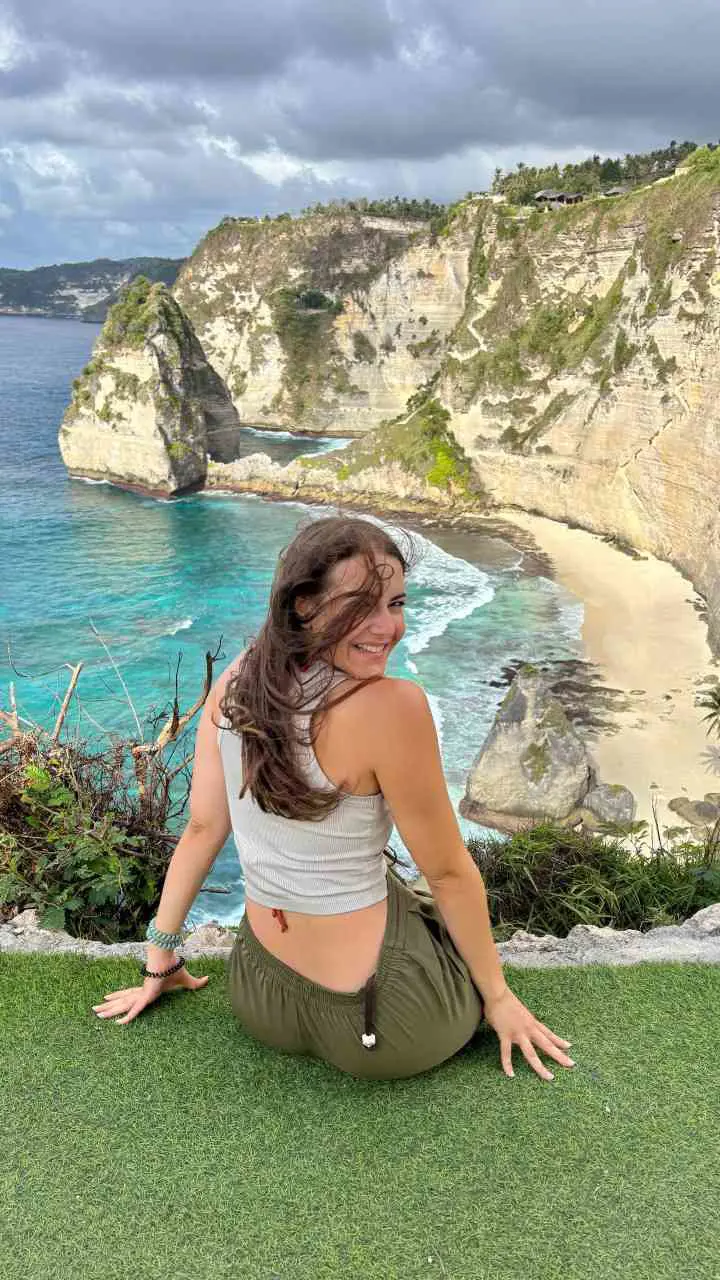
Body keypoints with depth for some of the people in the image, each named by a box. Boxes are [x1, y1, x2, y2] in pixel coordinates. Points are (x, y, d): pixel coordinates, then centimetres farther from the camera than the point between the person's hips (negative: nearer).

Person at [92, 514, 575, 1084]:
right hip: (376, 1018, -5)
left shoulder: (236, 681, -7)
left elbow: (202, 829, 0)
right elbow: (448, 873, -16)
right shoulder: (393, 706, -27)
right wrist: (498, 997, 0)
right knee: (474, 936, 30)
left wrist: (160, 961, 13)